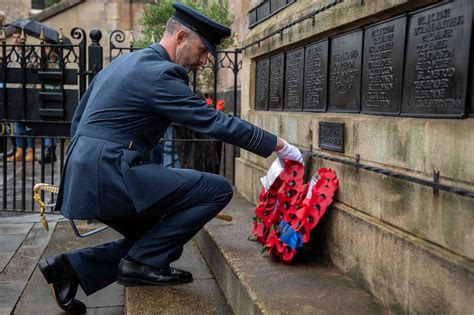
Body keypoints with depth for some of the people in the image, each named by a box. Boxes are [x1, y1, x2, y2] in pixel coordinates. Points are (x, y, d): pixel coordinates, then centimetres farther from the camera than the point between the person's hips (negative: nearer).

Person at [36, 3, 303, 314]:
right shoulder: (160, 74, -12)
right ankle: (142, 263, -2)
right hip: (110, 174, -10)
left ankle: (72, 266, 10)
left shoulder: (122, 63, 18)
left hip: (86, 177, 10)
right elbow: (215, 122, -14)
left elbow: (78, 119, 23)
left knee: (160, 239, 19)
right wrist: (278, 145, -7)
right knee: (218, 189, -10)